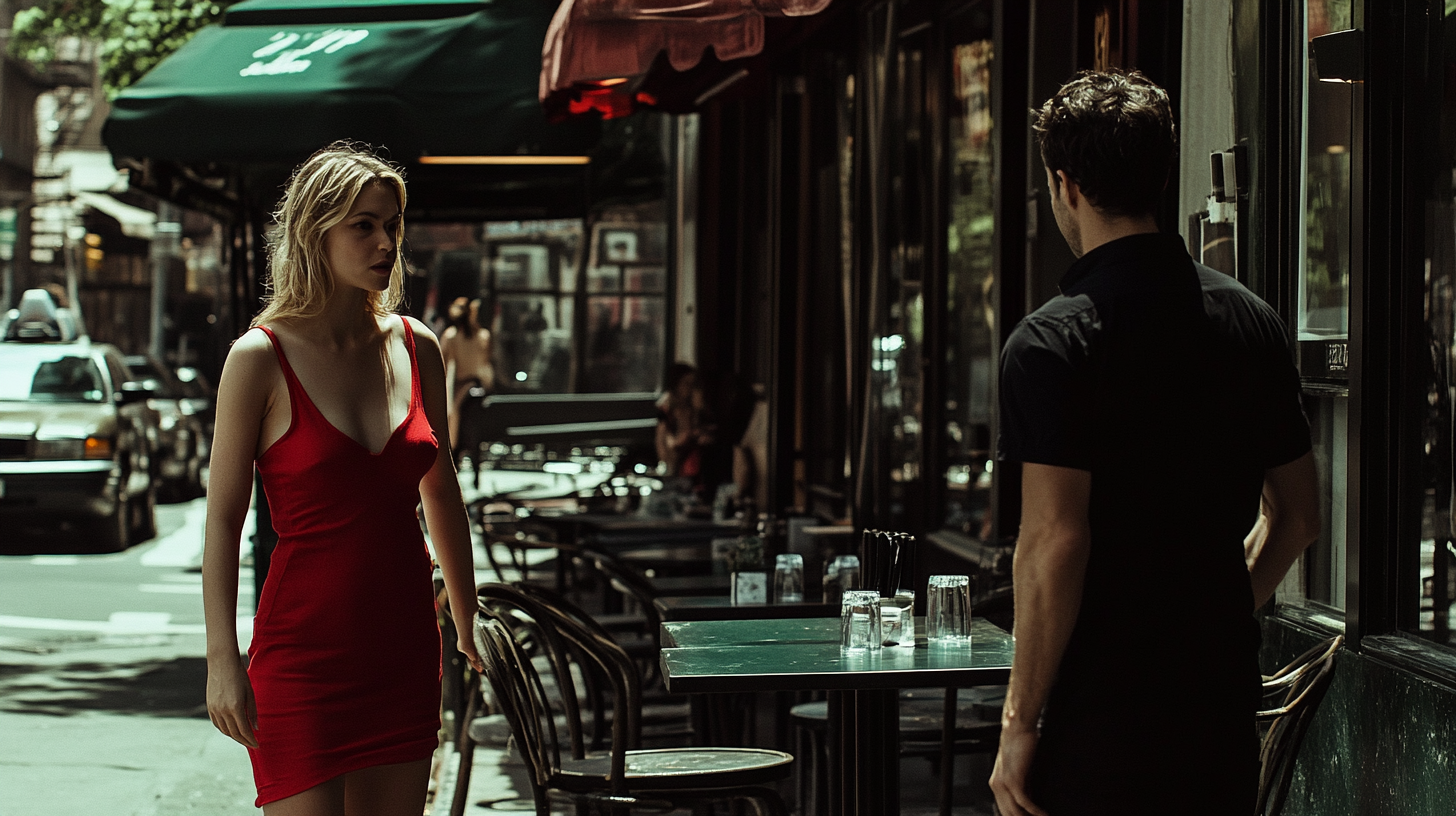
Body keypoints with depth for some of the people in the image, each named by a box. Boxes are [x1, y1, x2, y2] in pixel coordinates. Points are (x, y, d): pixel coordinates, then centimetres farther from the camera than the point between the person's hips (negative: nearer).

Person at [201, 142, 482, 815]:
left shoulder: (415, 348, 6)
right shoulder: (262, 358, -7)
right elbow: (223, 520, -7)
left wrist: (468, 626, 21)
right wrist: (222, 658, -13)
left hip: (405, 651, 5)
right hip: (305, 651, -5)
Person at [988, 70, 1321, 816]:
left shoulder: (1052, 343, -13)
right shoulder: (1252, 320, 8)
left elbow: (1054, 544, -18)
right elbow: (1298, 516, 14)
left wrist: (1019, 724, -12)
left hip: (1101, 721, -6)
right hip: (1225, 703, 6)